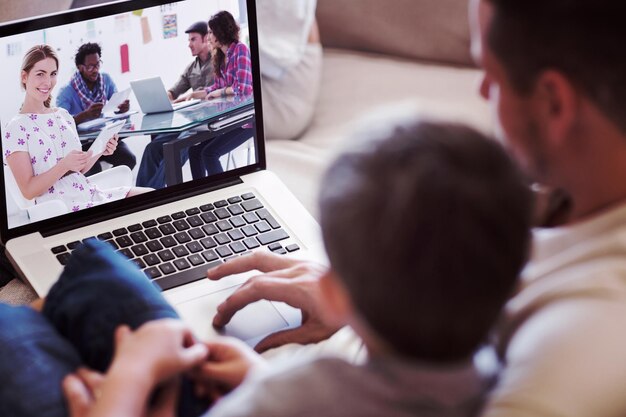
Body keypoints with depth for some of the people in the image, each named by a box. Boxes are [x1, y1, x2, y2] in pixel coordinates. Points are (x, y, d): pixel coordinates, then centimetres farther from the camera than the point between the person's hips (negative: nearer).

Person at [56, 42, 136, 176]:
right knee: (94, 170, -33)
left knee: (129, 159, -22)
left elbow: (117, 105, 3)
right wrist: (86, 114, -42)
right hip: (80, 143, -4)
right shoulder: (66, 92, -12)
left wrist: (123, 107, -24)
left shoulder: (106, 79, 3)